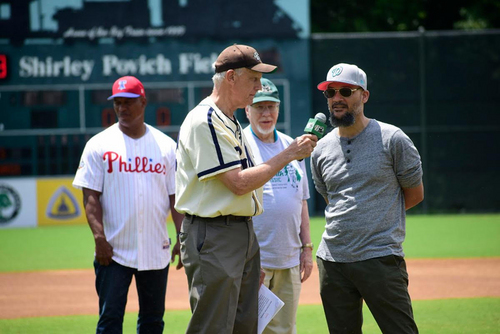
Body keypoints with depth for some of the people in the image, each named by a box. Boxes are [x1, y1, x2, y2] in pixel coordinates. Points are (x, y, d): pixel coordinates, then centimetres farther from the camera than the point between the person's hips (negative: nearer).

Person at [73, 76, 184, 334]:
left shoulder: (166, 146, 8)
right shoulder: (99, 145, 1)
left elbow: (175, 197, 8)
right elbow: (91, 197, -4)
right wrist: (99, 238, -16)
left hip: (156, 251, 3)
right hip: (114, 252, -3)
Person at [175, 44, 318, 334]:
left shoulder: (233, 123, 18)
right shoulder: (205, 121, -14)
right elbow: (238, 183, -21)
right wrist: (288, 155, -14)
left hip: (244, 234, 10)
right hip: (213, 237, -10)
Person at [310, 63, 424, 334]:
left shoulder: (392, 139, -1)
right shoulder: (321, 149, 11)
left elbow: (414, 194, 6)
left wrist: (376, 213, 8)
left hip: (381, 258, -5)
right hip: (332, 259, 5)